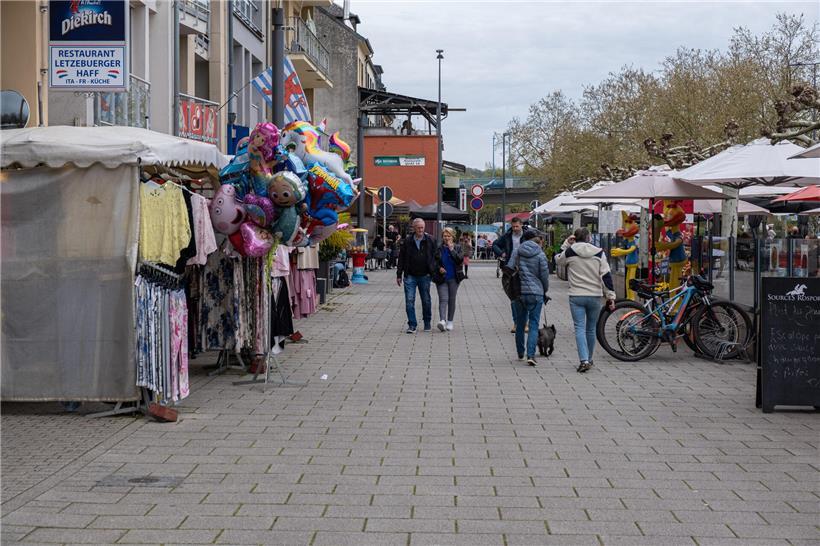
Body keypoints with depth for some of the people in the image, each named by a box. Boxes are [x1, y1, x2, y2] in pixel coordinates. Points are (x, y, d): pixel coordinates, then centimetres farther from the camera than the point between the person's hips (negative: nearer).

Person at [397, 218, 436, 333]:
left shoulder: (430, 241, 2)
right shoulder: (407, 241, 2)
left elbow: (434, 257, 7)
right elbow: (401, 258, 6)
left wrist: (432, 271, -3)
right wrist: (399, 275, 3)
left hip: (424, 276, 0)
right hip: (410, 276, 0)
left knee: (426, 301, 10)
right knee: (409, 301, -6)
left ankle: (427, 323, 27)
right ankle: (412, 325, -1)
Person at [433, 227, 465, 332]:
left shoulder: (458, 248, 3)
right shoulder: (438, 249, 3)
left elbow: (460, 260, -13)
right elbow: (433, 262, 8)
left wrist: (452, 249, -13)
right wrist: (439, 268, -10)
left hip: (453, 278, 1)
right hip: (441, 278, -1)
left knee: (452, 300, 8)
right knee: (443, 299, -13)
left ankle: (450, 322, 18)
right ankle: (442, 320, -27)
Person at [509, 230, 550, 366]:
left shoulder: (516, 252, 3)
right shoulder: (540, 255, -5)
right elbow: (544, 276, -3)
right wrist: (545, 290, 15)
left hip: (518, 292, 3)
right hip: (535, 293, -3)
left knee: (520, 324, 17)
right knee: (534, 325, 1)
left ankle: (520, 353, 26)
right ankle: (531, 355, -12)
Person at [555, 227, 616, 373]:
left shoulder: (570, 252, -4)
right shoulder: (599, 253, 0)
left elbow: (558, 260, 18)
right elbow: (606, 276, -1)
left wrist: (566, 244, 16)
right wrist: (611, 297, 2)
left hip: (576, 297, -2)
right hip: (595, 296, 2)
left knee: (580, 329, -4)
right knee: (591, 329, 15)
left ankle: (584, 360, -18)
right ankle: (589, 359, 26)